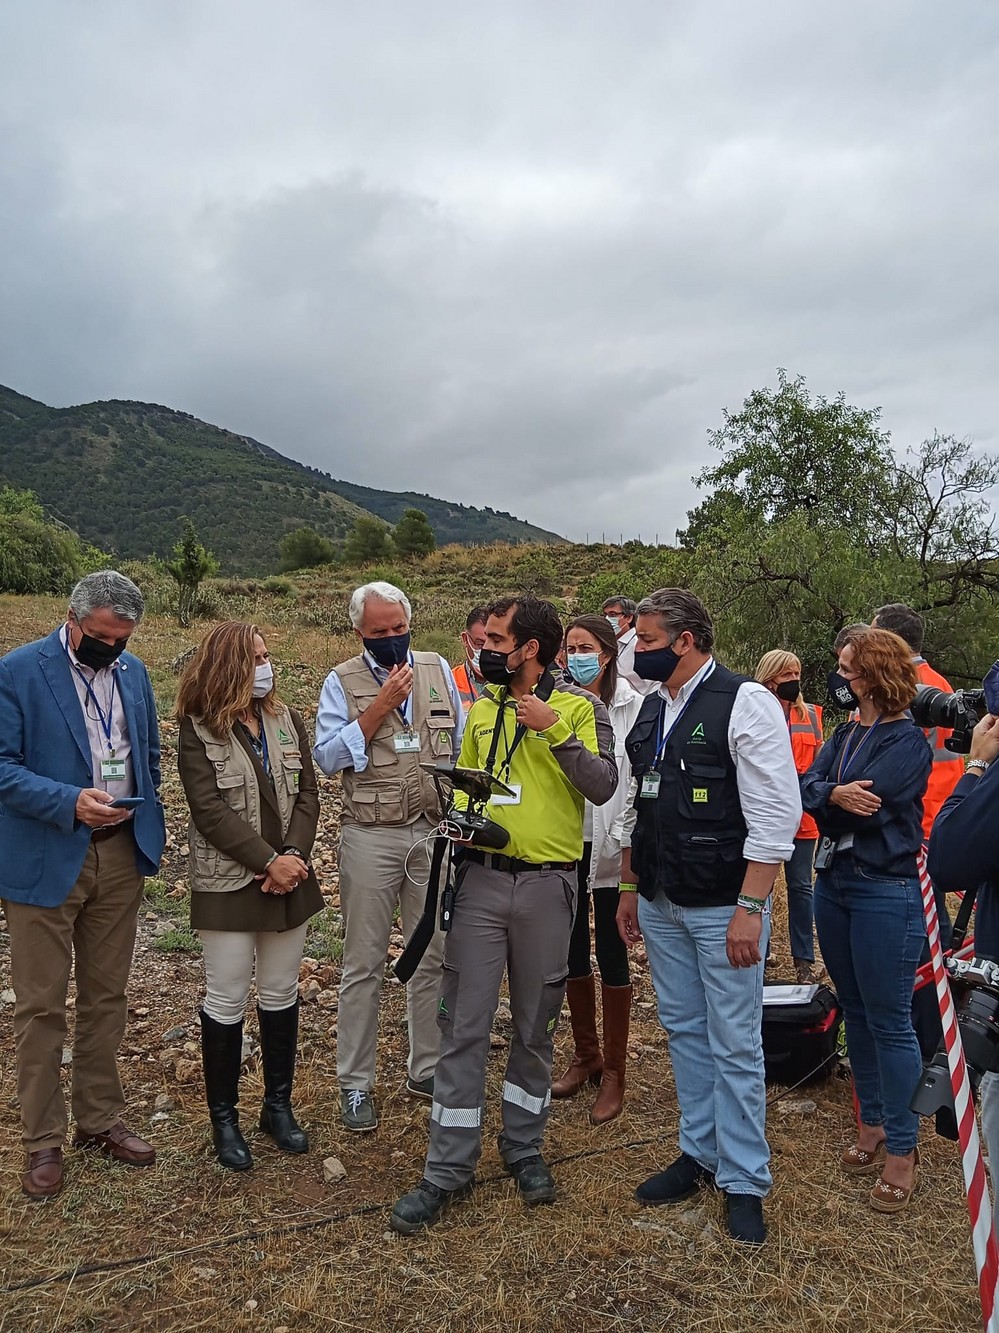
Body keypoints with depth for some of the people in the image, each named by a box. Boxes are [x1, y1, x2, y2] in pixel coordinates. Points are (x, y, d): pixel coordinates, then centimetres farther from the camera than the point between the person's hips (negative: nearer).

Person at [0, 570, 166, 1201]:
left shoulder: (133, 672, 6)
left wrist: (145, 818, 5)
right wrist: (70, 802, -25)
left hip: (120, 854, 5)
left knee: (107, 997, 15)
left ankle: (100, 1119, 31)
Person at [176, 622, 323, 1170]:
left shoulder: (287, 720, 5)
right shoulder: (198, 732, -9)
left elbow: (306, 794, 1)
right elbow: (211, 811, -15)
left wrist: (294, 855, -13)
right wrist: (267, 861, -19)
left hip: (289, 878, 4)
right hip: (228, 884, -4)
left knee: (281, 994, 13)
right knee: (226, 1002, 5)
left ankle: (278, 1104, 29)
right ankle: (224, 1118, 22)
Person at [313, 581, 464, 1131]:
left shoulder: (438, 670, 6)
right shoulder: (342, 682, -2)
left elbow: (462, 743, 9)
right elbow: (328, 756, -12)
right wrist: (381, 705, -17)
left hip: (436, 832, 3)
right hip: (370, 837, -3)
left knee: (434, 957, 12)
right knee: (363, 964, 7)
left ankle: (427, 1071, 29)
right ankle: (355, 1084, 22)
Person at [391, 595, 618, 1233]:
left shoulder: (580, 706, -4)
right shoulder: (482, 708, 10)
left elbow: (604, 786, -14)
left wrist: (555, 730, -23)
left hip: (547, 885, -3)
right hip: (482, 878, 3)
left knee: (536, 1025, 13)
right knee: (464, 1025, 4)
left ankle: (524, 1147, 33)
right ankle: (448, 1169, 16)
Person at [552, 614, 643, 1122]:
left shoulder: (631, 707, -9)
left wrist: (624, 840, -13)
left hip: (609, 850, -4)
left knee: (611, 954, 7)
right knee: (573, 951, 15)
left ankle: (614, 1073, 23)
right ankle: (585, 1056, 35)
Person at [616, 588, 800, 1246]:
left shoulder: (746, 702, -13)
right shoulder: (651, 709, 9)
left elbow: (776, 814, -16)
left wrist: (750, 908, -18)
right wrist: (631, 887, 16)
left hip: (723, 907, -7)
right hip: (660, 905, 7)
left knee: (735, 1044, 4)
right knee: (684, 1030, 17)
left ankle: (744, 1181, 21)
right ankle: (701, 1152, 34)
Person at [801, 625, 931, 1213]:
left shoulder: (908, 741, -12)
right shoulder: (845, 734, 10)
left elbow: (868, 802, -23)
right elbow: (808, 787, -2)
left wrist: (826, 797, -6)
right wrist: (835, 795, -23)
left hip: (886, 892, -8)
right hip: (835, 883, 8)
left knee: (890, 1021, 1)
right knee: (856, 1011, 16)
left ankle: (902, 1149, 15)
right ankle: (872, 1124, 31)